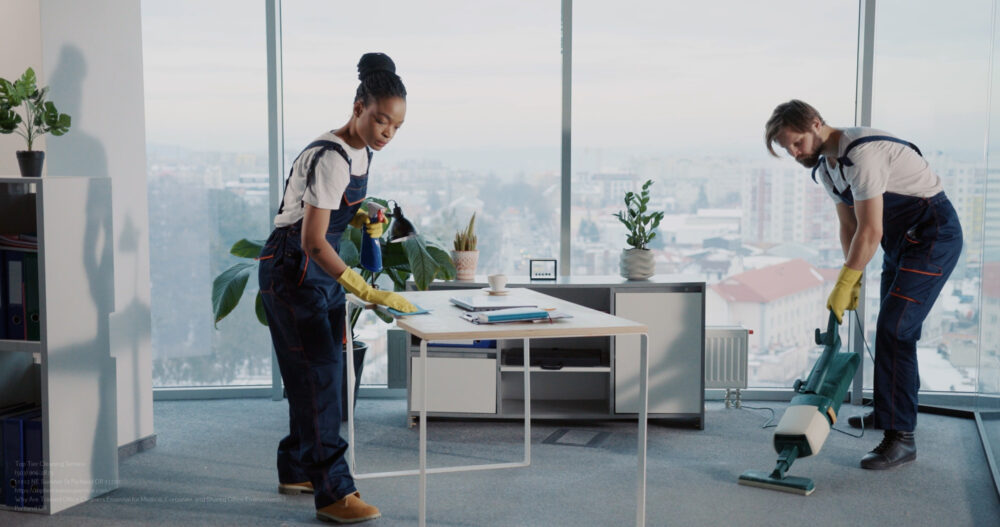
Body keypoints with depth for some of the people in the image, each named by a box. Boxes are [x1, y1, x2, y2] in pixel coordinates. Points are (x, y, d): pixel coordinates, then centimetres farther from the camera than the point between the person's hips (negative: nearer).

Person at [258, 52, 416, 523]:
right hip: (290, 268, -9)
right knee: (318, 373, -11)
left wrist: (365, 219, -3)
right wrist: (367, 292, -36)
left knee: (323, 371, 14)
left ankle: (296, 470, 28)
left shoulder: (362, 153, 3)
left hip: (322, 267, 9)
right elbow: (312, 240, -30)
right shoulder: (330, 158, -25)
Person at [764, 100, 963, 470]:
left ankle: (900, 438, -15)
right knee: (892, 328, 20)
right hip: (902, 239, 10)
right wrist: (852, 280, 0)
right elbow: (849, 226, 9)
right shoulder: (825, 165, 5)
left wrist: (843, 286, -21)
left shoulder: (862, 152, -27)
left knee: (894, 330, -17)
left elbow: (870, 232, -27)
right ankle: (890, 411, 38)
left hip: (934, 235, -10)